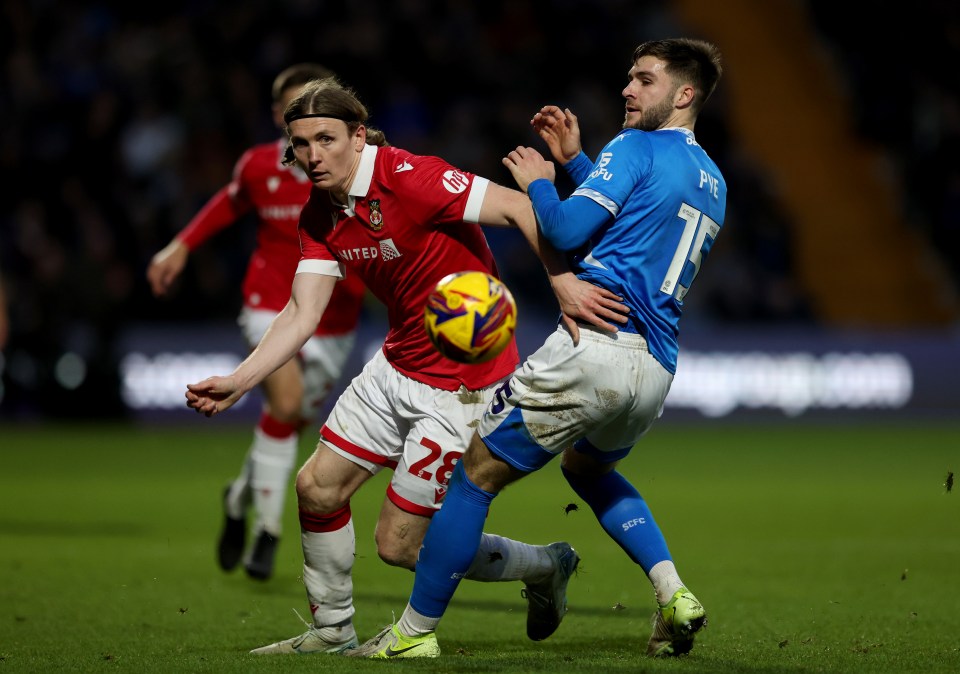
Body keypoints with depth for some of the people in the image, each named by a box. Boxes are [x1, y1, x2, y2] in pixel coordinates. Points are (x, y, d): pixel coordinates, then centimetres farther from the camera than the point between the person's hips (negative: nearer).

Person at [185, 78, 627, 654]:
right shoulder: (320, 218, 2)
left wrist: (564, 281, -39)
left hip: (462, 383, -8)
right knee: (317, 489, 9)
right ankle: (333, 632, 30)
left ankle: (546, 567, 17)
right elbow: (302, 314, -1)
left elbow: (518, 207, -26)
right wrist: (237, 383, -13)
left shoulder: (409, 178, -23)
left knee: (400, 544, -4)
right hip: (397, 366, 8)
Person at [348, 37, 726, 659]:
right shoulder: (713, 183, 20)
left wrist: (538, 182, 7)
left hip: (593, 344, -8)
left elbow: (566, 231, -12)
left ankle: (416, 631, 4)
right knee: (587, 466, 34)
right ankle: (674, 594, 14)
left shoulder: (635, 149, -5)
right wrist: (574, 159, 27)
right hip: (656, 370, 8)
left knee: (479, 471, 2)